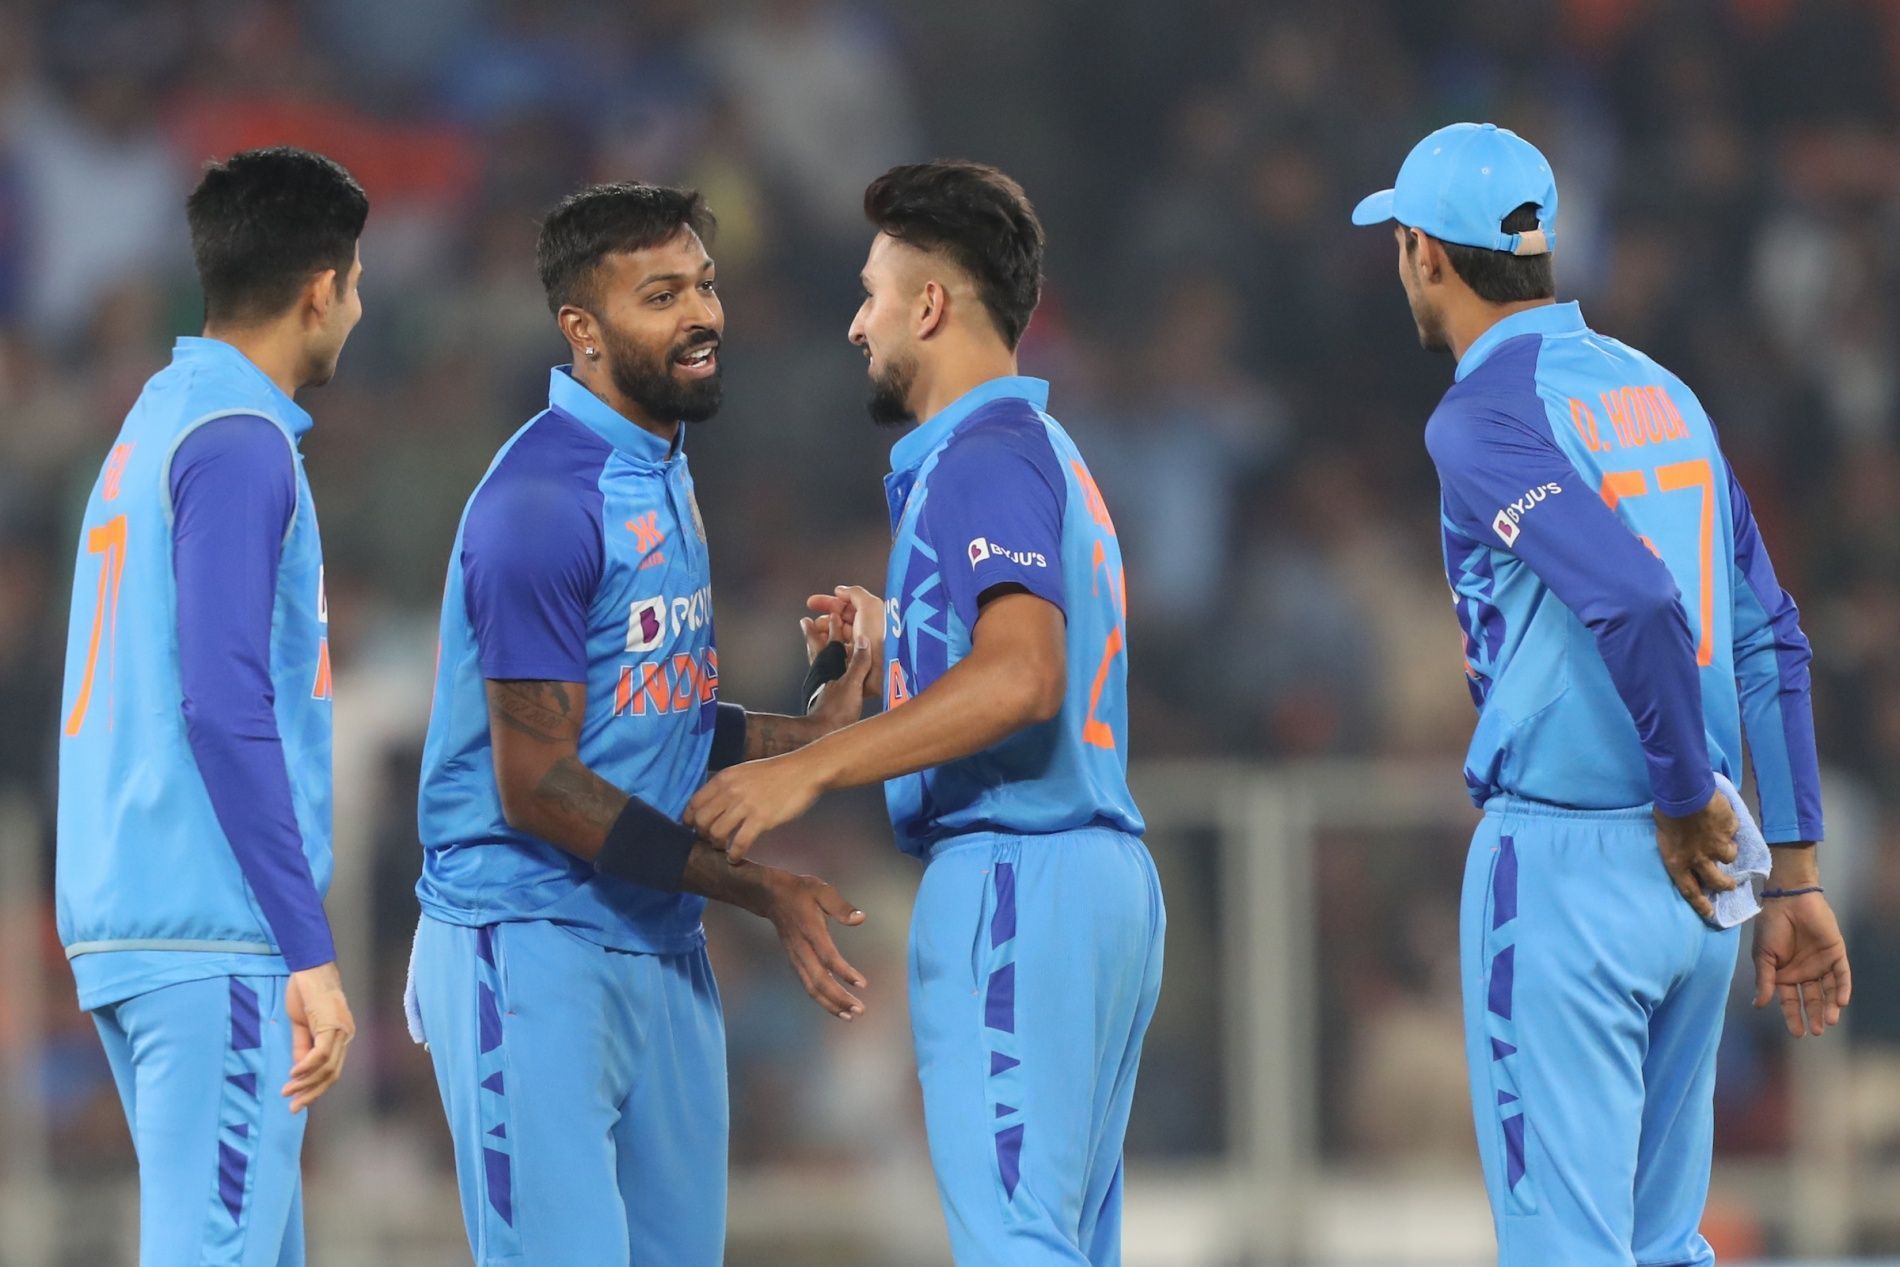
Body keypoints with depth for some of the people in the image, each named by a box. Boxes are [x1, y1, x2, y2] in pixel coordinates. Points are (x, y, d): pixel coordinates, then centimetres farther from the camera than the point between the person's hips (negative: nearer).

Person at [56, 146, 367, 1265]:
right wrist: (310, 954, -18)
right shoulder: (240, 446, -9)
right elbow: (225, 708, -17)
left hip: (125, 922, 9)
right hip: (217, 940, -9)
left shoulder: (153, 430, 18)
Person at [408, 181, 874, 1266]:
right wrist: (754, 887, -16)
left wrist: (804, 736, 3)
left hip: (660, 948, 9)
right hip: (534, 948, -9)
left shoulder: (664, 473, 14)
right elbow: (538, 786, -19)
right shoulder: (543, 502, -17)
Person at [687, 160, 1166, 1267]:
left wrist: (809, 769, -25)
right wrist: (903, 639, 36)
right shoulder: (1049, 451, 21)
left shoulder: (982, 460, -10)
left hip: (1013, 883, -10)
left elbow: (1022, 677, -25)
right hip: (1110, 878, 10)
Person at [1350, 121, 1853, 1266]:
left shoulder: (1482, 418, -12)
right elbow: (1769, 641, 10)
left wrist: (1688, 801, -13)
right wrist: (1795, 876, 11)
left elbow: (1636, 600, -27)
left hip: (1560, 867, -8)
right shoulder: (1664, 395, 13)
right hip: (1692, 879, 8)